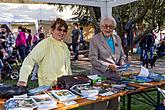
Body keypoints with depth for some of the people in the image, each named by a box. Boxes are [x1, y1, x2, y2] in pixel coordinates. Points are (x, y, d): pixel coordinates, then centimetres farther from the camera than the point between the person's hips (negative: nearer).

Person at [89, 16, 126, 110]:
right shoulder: (95, 40, -6)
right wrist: (108, 66, -19)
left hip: (116, 76, 6)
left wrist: (122, 62, 0)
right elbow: (93, 59, -11)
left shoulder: (117, 39, 12)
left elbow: (122, 55, 21)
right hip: (101, 76, -6)